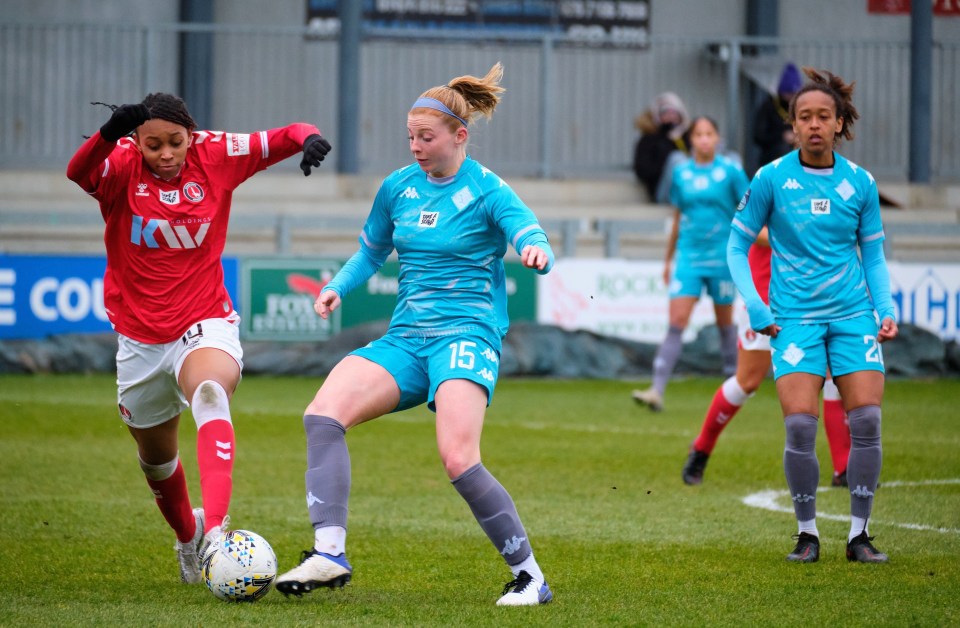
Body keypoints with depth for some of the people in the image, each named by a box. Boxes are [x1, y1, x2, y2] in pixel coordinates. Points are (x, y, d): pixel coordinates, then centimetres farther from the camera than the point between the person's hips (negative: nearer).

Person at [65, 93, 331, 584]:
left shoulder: (215, 156, -8)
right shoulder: (120, 166, -12)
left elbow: (285, 138, -3)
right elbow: (78, 172, -35)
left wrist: (309, 138, -28)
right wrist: (109, 133, -55)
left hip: (205, 325, -2)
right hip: (140, 337, 2)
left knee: (210, 394, -36)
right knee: (156, 457, 20)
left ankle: (216, 528, -50)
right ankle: (188, 535, 51)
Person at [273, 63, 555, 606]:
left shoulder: (487, 190, -3)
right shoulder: (398, 187, 12)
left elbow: (535, 240, -16)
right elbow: (371, 251, 26)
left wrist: (536, 252, -40)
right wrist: (337, 288, 7)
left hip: (467, 334, -5)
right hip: (406, 338, 5)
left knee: (460, 460, -26)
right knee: (324, 411, -21)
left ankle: (529, 576, -10)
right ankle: (330, 553, -25)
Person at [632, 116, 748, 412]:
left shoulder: (730, 171, -2)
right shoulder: (681, 173, 7)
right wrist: (669, 258, 19)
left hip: (722, 255, -2)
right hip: (688, 255, 2)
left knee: (725, 322, 8)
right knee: (676, 322, -8)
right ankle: (657, 391, -15)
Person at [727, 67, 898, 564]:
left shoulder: (860, 183, 3)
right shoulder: (772, 179, -3)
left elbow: (874, 257, 13)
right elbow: (737, 245, 5)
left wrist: (886, 310, -1)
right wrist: (755, 309, -5)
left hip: (853, 314, 2)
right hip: (794, 317, -2)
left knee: (866, 419, -8)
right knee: (800, 425, -13)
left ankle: (859, 534, 3)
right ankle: (806, 532, 3)